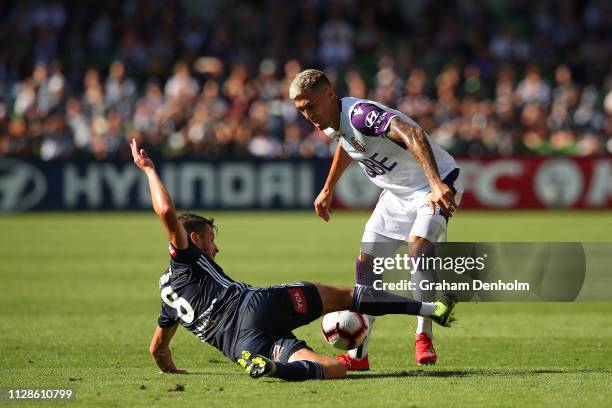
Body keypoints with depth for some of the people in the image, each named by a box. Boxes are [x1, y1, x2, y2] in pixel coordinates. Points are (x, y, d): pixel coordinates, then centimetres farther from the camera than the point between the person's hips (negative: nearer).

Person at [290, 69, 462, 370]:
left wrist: (437, 184, -55)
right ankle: (358, 356, 6)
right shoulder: (332, 122, -2)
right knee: (366, 262, 1)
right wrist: (328, 190, 31)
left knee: (418, 245, -31)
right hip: (395, 194, 9)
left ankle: (424, 337, -20)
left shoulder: (360, 114, -31)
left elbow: (412, 134, -45)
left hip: (435, 186, -9)